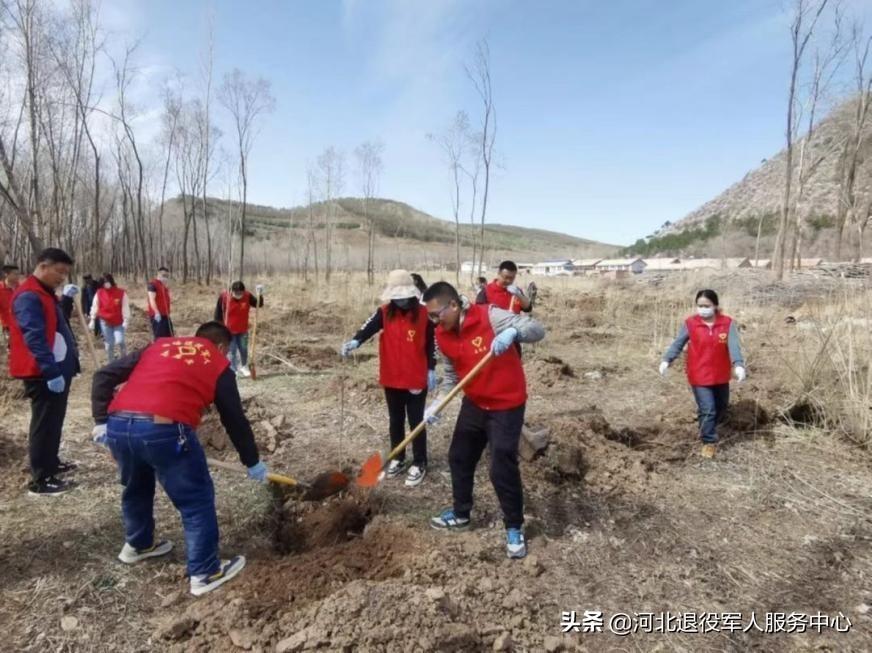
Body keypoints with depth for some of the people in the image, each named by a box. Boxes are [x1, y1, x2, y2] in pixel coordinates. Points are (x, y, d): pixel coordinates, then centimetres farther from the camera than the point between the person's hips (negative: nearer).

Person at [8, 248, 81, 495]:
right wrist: (51, 371, -27)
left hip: (57, 369, 10)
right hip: (44, 374, -10)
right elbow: (35, 338, -25)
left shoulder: (44, 293, 14)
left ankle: (51, 463, 33)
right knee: (44, 424, -4)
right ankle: (41, 481, 4)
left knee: (53, 422, 19)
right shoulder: (29, 296, -17)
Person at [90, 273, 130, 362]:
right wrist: (92, 320, 0)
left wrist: (125, 320, -12)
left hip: (119, 322, -2)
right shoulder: (99, 293, -4)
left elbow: (125, 307, -7)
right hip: (105, 322, 2)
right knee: (109, 344, 7)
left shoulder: (121, 292, -9)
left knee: (120, 341, -14)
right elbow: (94, 307, 3)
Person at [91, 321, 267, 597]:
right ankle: (205, 573, 19)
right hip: (164, 431, -6)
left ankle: (137, 545, 53)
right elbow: (235, 420, 16)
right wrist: (253, 462, 26)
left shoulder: (159, 345, 25)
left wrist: (101, 421, 18)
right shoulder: (218, 365, 14)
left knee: (136, 487, 32)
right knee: (197, 500, 11)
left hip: (118, 426, 6)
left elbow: (104, 376, 18)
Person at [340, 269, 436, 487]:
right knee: (395, 421, 17)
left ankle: (419, 464, 20)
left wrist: (431, 370, -3)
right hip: (391, 378, 3)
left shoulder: (424, 314, -8)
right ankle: (398, 459, 34)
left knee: (416, 422, 6)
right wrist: (355, 341, -41)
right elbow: (369, 326, -22)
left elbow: (432, 343, -1)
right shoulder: (384, 312, -3)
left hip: (417, 378, -3)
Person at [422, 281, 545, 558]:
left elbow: (537, 329, -22)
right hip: (474, 404, 7)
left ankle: (514, 528, 18)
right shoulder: (442, 335, -2)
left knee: (502, 468, -4)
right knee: (459, 458, 16)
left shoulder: (489, 316, -22)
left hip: (506, 406, -7)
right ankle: (461, 514, 38)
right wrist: (437, 403, -2)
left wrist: (512, 332, -43)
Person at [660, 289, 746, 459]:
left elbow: (734, 345, -18)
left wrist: (738, 365, -34)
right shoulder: (690, 323, -9)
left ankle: (709, 428, 49)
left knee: (722, 406, 22)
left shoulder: (727, 323, -8)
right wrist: (666, 360, -26)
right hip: (699, 376, -3)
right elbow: (678, 343, -11)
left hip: (720, 375, 3)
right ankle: (709, 441, 15)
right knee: (707, 410, -4)